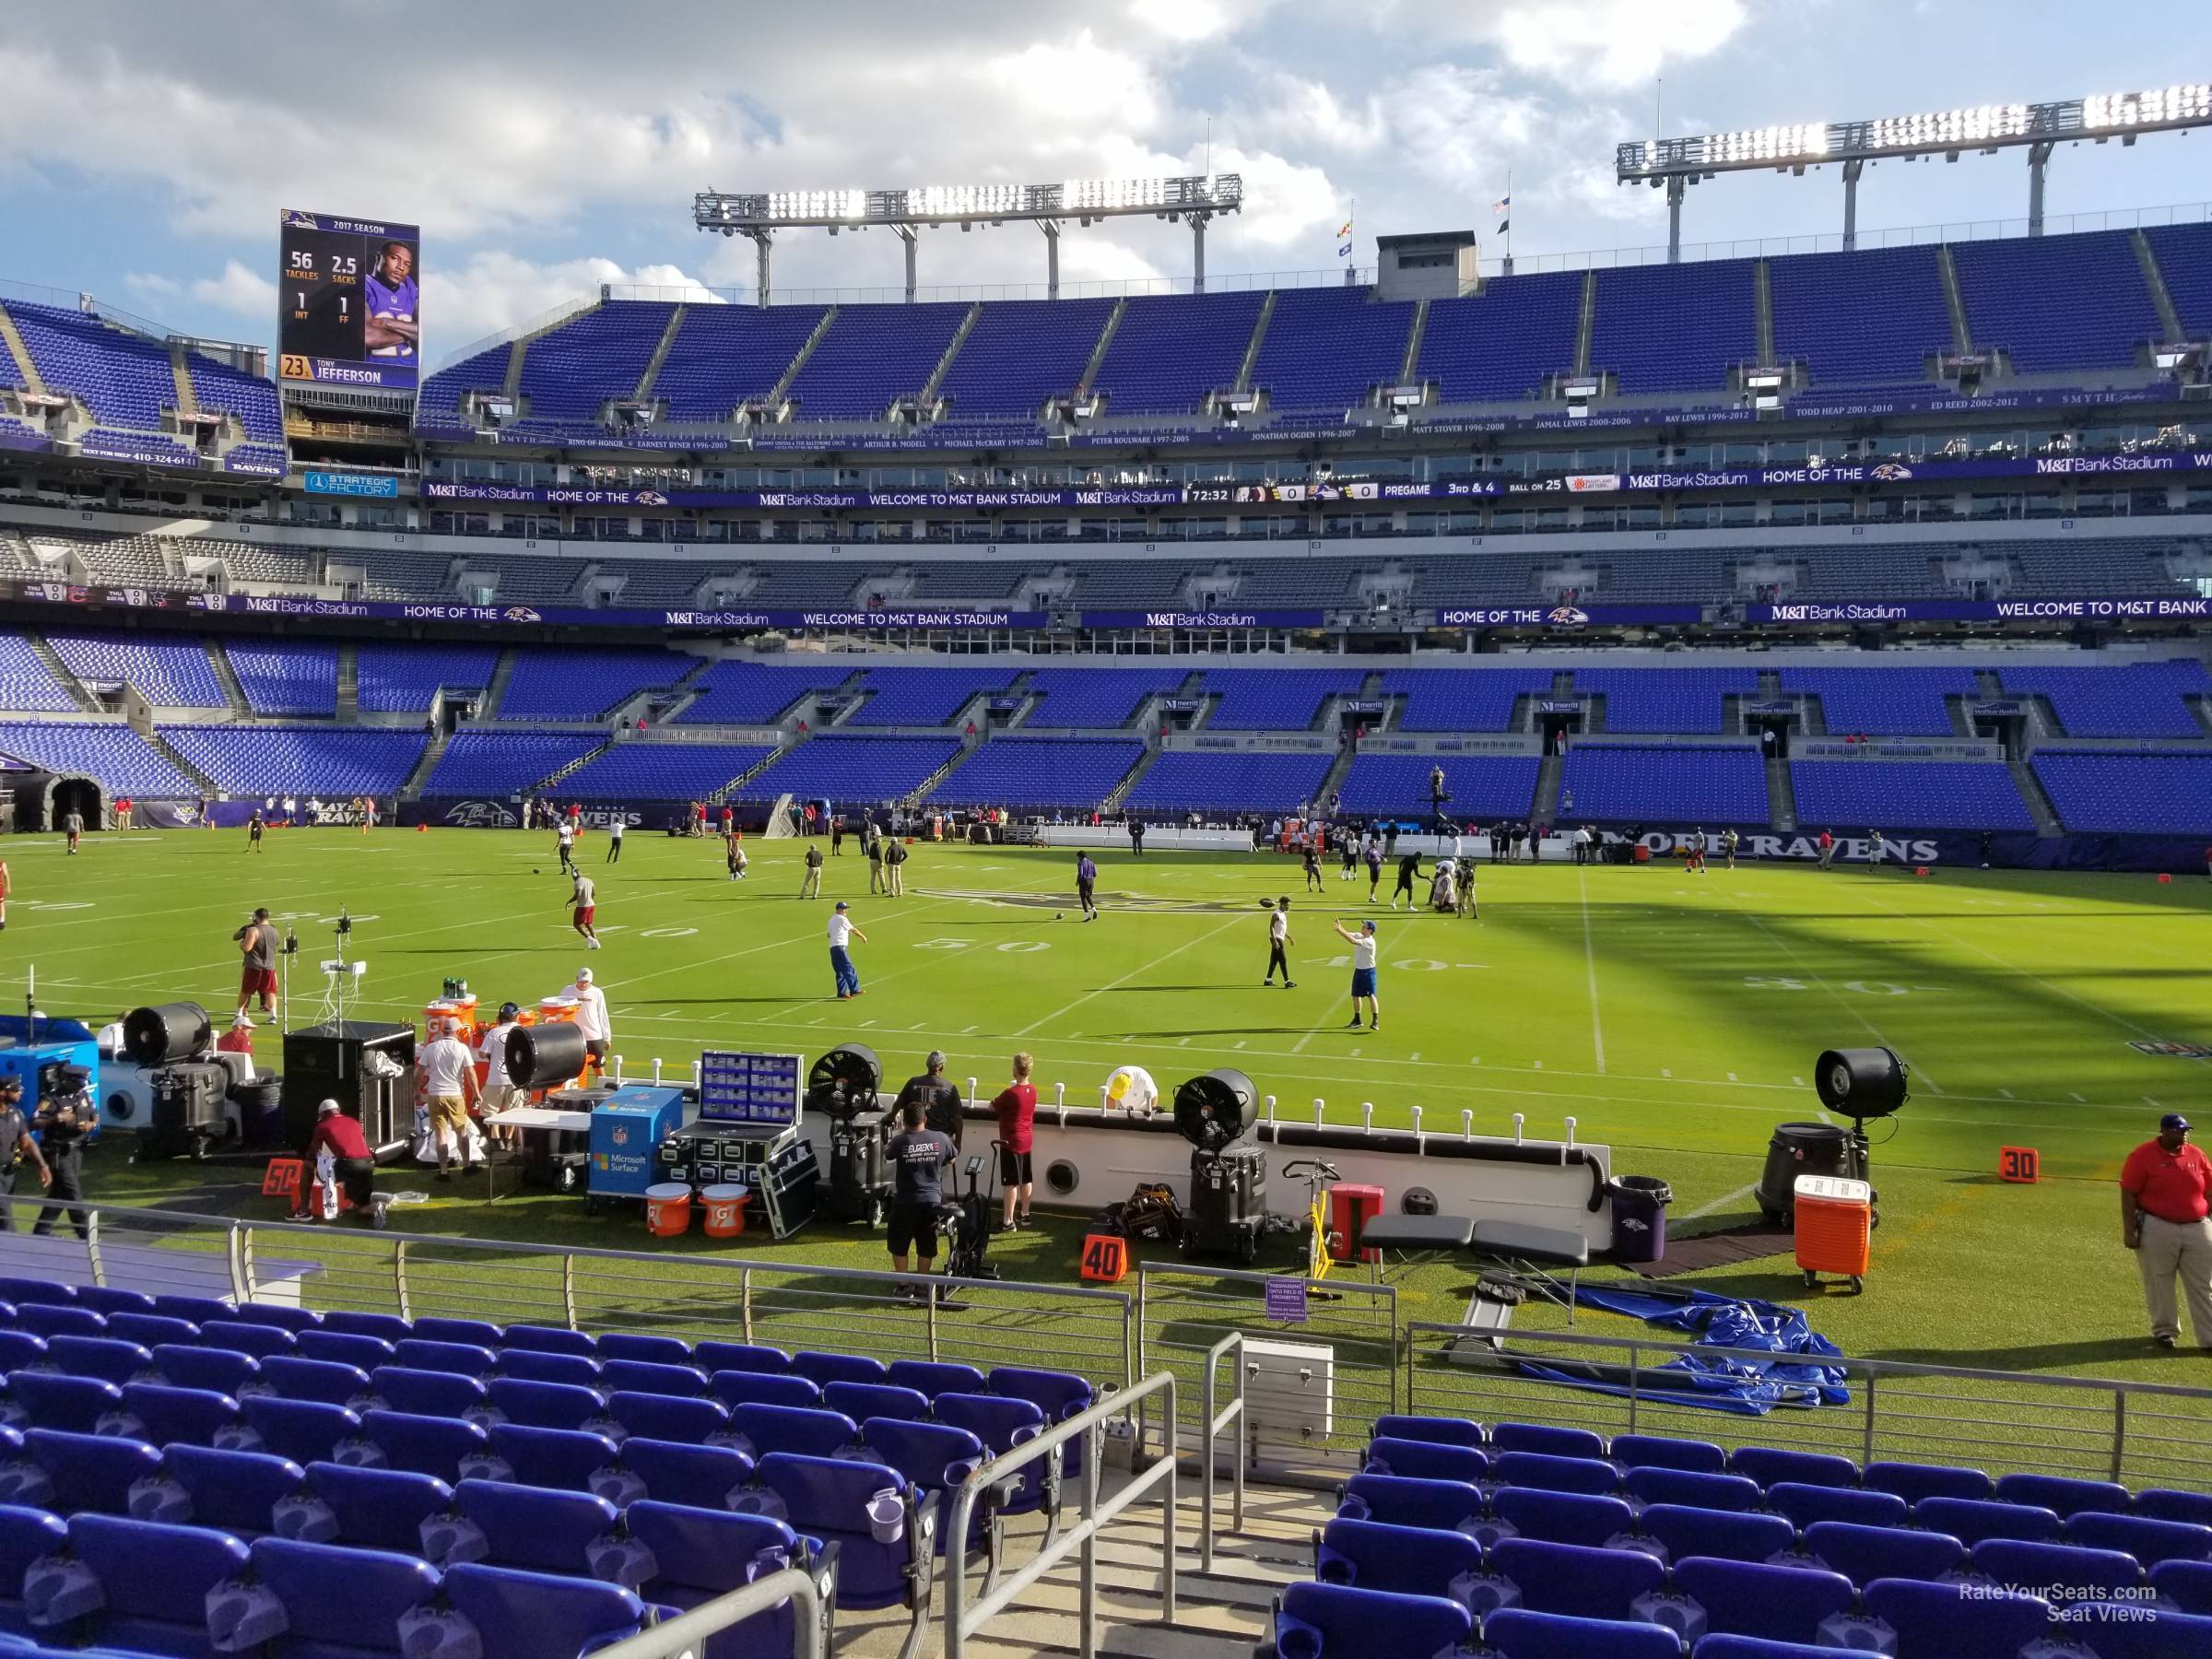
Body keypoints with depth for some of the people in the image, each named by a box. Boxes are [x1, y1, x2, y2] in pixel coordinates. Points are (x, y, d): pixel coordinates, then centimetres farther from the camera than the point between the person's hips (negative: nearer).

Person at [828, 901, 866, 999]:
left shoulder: (831, 920, 22)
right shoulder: (842, 919, -6)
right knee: (849, 969, -14)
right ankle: (854, 990, -22)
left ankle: (842, 992, 11)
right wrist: (863, 937, 12)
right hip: (840, 947, -10)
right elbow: (853, 930, 0)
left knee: (840, 971, 11)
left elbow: (829, 934, 28)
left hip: (832, 948, 10)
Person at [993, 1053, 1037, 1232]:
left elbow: (992, 1107, -10)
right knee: (1025, 1179, 17)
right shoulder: (1032, 1090, 1)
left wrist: (1004, 1091, 1)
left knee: (1011, 1182, -4)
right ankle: (1024, 1214, 28)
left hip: (1012, 1141, -8)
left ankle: (1008, 1221, -1)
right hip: (1027, 1139, 8)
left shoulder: (1011, 1093, -23)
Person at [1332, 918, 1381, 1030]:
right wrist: (1340, 927, -21)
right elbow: (1347, 934, -1)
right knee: (1355, 995, 13)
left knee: (1371, 996, -10)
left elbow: (1353, 941, -32)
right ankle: (1357, 1020, 24)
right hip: (1358, 970, 8)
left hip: (1368, 972, -8)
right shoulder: (1359, 936, 4)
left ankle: (1376, 1021, -9)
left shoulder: (1369, 941, -22)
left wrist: (1340, 930, -33)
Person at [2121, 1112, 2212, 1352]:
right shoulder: (2143, 1156, -7)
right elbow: (2128, 1194, -8)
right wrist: (2129, 1231, -11)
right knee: (2159, 1283, 5)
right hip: (2157, 1229, -4)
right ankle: (2165, 1330, 21)